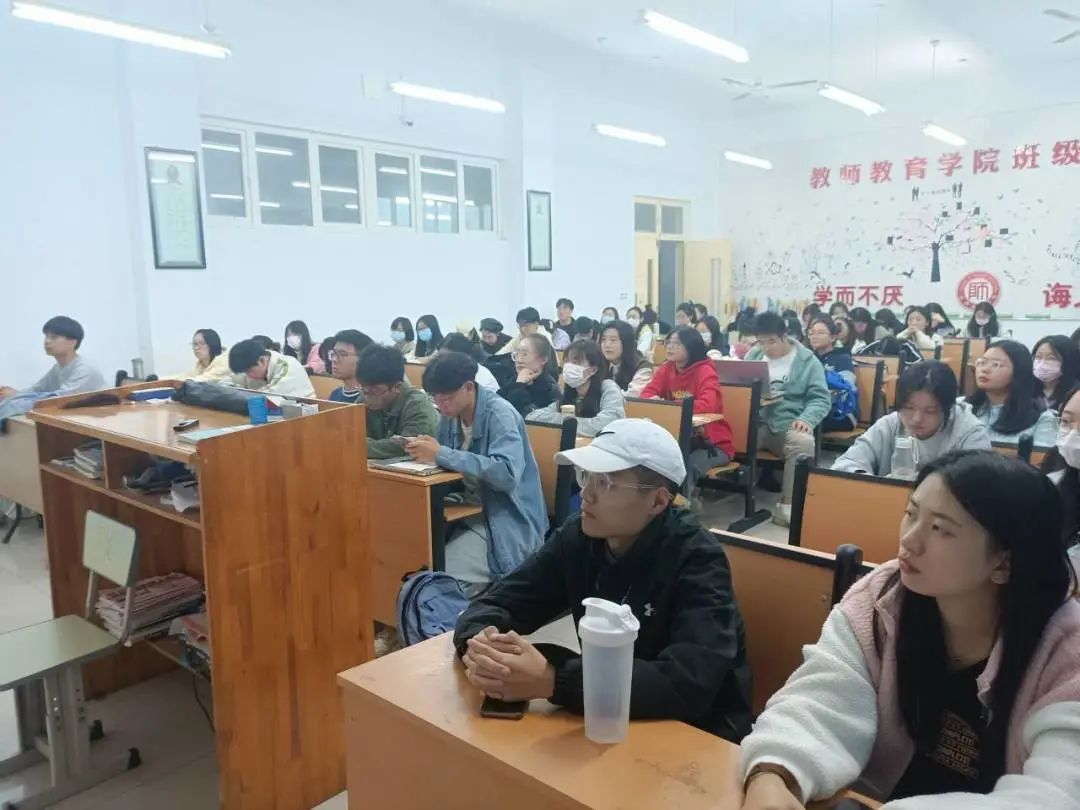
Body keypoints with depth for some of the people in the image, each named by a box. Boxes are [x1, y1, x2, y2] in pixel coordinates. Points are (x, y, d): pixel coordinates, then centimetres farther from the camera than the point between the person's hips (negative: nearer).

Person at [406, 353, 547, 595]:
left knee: (445, 581, -23)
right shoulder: (452, 413, 5)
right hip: (468, 510, 7)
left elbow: (507, 474, -31)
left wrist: (441, 455, -29)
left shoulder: (500, 413, -18)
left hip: (505, 520, -7)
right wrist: (423, 450, -12)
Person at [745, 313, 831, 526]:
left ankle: (787, 507, -27)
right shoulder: (753, 355, 16)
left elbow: (821, 399, 1)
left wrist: (807, 419, -19)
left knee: (804, 443, -36)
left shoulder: (807, 360, 5)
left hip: (788, 424, -2)